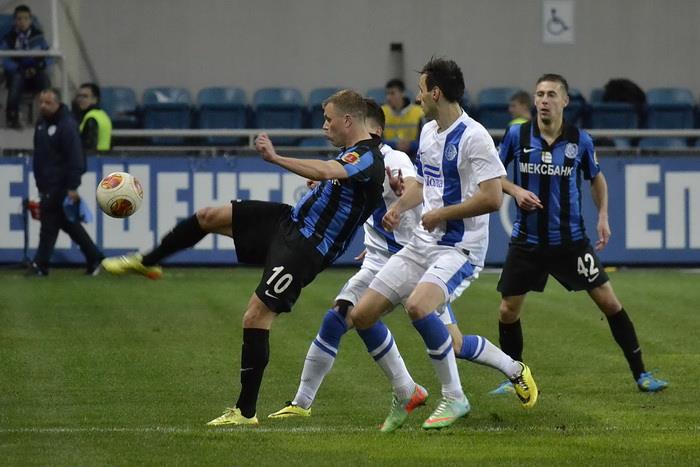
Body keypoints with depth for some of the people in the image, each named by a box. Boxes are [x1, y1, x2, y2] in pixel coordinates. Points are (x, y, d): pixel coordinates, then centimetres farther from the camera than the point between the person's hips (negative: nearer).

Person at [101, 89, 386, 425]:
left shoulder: (368, 159, -22)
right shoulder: (352, 152, 9)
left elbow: (325, 172, -41)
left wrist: (275, 158, -44)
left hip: (304, 248, -10)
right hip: (290, 220, 10)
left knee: (255, 318, -12)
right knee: (209, 217, 8)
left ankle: (245, 411, -2)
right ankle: (147, 262, 30)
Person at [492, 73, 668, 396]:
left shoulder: (580, 140, -4)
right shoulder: (517, 135, -6)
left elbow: (596, 178, 13)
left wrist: (603, 217, 1)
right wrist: (515, 190, -13)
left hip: (570, 240, 0)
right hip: (527, 240, 0)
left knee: (609, 302, -3)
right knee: (508, 310, 0)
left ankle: (640, 374, 6)